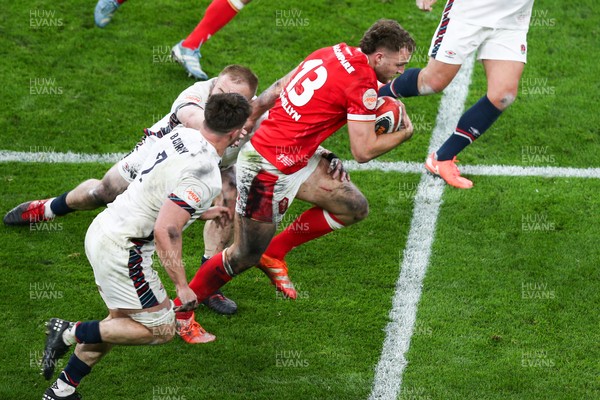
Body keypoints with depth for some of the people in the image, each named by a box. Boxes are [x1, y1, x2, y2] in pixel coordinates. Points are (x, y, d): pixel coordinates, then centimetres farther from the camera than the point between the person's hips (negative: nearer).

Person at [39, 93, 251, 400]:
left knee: (121, 320, 22)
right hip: (122, 250, -9)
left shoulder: (180, 134, 3)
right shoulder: (204, 176, -23)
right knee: (161, 329, 4)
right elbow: (165, 231, -28)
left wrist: (201, 212, 29)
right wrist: (181, 285, -20)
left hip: (103, 228, 9)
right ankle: (72, 333, 0)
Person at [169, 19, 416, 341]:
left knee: (355, 207, 7)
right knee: (246, 257, 3)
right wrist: (403, 134, -1)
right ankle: (179, 310, 19)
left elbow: (277, 90, 11)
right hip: (267, 168, -9)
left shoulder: (335, 52, 4)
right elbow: (363, 151, -17)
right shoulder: (362, 84, -20)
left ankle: (275, 252, 20)